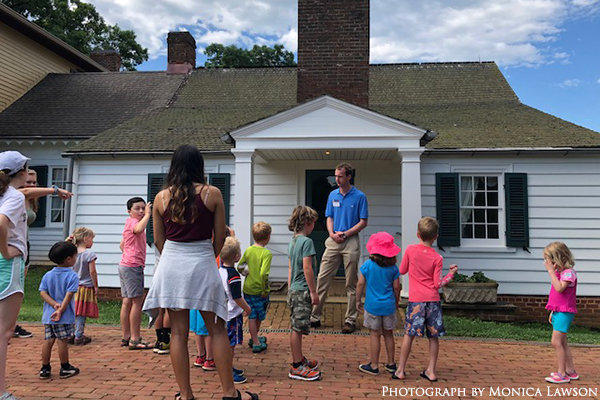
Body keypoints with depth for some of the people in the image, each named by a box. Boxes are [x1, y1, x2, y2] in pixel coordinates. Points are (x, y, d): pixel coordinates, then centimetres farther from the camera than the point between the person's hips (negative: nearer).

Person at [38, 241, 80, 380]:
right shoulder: (72, 276, -11)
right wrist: (60, 310, -14)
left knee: (48, 340, 12)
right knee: (63, 341, 3)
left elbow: (43, 292, -1)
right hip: (65, 316, -6)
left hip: (48, 316, 6)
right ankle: (65, 368, 15)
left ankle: (45, 369, 19)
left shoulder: (48, 275, 7)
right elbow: (69, 295, -17)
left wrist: (55, 304, -7)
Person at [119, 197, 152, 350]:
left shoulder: (130, 223, 21)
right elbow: (139, 229, -36)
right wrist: (147, 215, -27)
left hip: (125, 266, 10)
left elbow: (122, 244, 30)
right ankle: (135, 339, -6)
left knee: (127, 301, 11)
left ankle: (126, 337, 18)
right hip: (133, 266, -10)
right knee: (137, 301, -8)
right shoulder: (133, 222, -10)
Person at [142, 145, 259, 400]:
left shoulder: (161, 197, 1)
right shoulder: (212, 194, -4)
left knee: (178, 332, 9)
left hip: (171, 264, 2)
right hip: (203, 263, -2)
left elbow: (158, 240, 7)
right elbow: (220, 237, 0)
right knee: (217, 330, 8)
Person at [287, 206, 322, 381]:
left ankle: (299, 359, 30)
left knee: (297, 327, 17)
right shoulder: (307, 241, -14)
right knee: (298, 328, -4)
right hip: (302, 291, -9)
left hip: (294, 290, 9)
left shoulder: (293, 241, 13)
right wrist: (313, 292, -14)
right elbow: (307, 268, -19)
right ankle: (297, 367, 3)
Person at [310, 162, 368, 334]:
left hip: (351, 242, -4)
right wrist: (332, 233, -6)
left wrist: (345, 234, -13)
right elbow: (329, 218, 13)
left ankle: (350, 320, 15)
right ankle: (315, 316, 11)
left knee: (351, 284, 4)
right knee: (322, 279, 3)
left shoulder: (359, 196, -4)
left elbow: (363, 222, -4)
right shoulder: (333, 195, 9)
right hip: (333, 241, 4)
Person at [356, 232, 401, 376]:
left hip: (373, 305, -2)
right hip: (388, 306, 2)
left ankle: (374, 366, 13)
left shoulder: (367, 265, -9)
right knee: (388, 334, 14)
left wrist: (358, 300, 8)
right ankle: (391, 364, 25)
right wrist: (396, 302, 17)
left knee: (375, 334, 6)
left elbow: (360, 284, -5)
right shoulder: (393, 267, -4)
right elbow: (396, 287, 1)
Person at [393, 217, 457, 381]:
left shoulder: (410, 249, -2)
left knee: (409, 334, 6)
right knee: (434, 336, 11)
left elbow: (402, 270, 8)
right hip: (433, 300, 1)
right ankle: (431, 371, 17)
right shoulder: (437, 258, -2)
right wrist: (451, 274, 9)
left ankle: (400, 370, 10)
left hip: (416, 300, 0)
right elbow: (437, 284, -4)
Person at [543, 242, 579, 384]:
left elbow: (559, 288, -30)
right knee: (562, 343, 15)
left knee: (556, 342, -10)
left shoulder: (568, 272, -15)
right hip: (558, 311, 9)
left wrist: (551, 270, -25)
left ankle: (562, 373, -2)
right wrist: (553, 312, 19)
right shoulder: (558, 272, 12)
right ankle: (570, 371, 24)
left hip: (565, 312, -9)